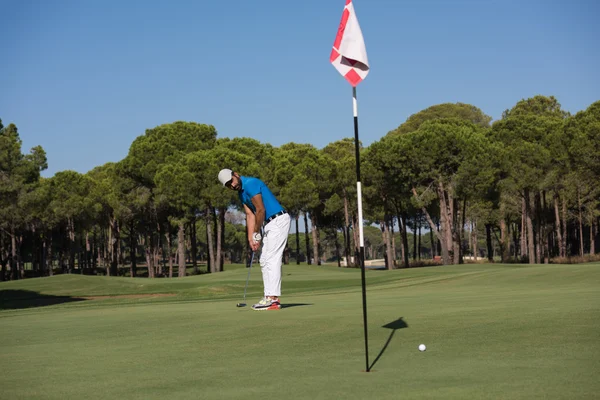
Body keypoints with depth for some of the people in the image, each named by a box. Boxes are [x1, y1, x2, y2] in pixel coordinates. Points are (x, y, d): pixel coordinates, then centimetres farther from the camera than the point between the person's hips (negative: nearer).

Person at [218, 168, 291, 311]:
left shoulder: (250, 184, -16)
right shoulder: (241, 193, 14)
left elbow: (261, 210, -17)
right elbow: (250, 215, 10)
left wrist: (257, 234, -8)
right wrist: (250, 238, -1)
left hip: (278, 221, -10)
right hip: (269, 224, 10)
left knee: (272, 260, -12)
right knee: (264, 261, 10)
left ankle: (272, 299, -13)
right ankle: (271, 297, 10)